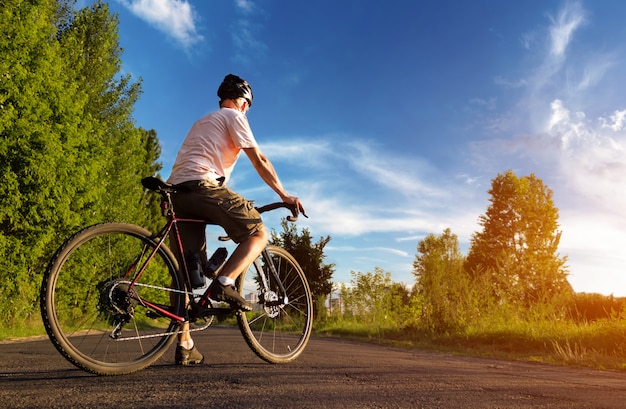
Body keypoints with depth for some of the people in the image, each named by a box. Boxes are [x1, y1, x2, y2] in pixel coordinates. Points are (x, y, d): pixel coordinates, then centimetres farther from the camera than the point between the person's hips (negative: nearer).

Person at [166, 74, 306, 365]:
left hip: (177, 191, 8)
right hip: (203, 185, -8)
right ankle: (224, 283, -18)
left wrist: (232, 204, 38)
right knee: (258, 233, 1)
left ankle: (184, 344, 7)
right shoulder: (234, 116, 10)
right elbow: (259, 160, 1)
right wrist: (284, 195, 5)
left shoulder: (203, 121, 34)